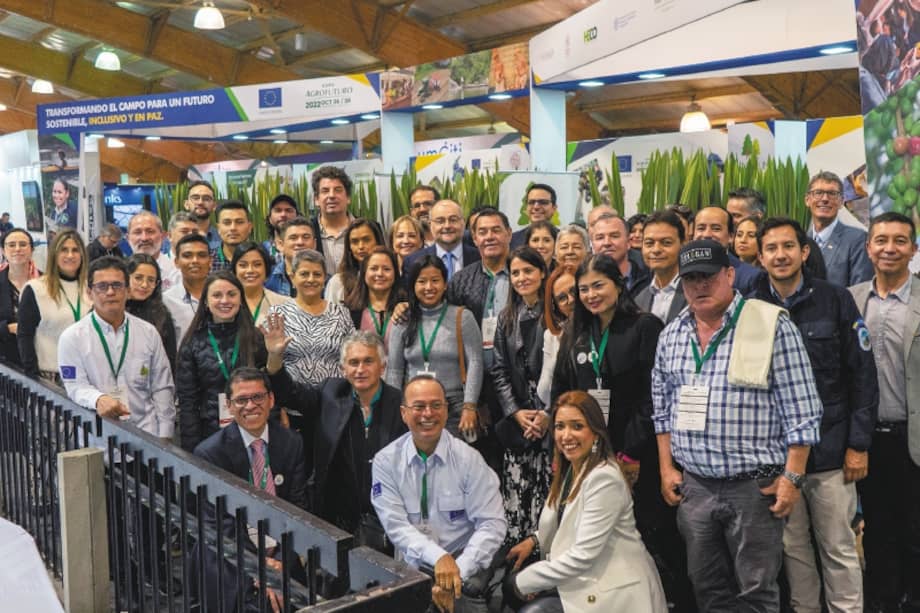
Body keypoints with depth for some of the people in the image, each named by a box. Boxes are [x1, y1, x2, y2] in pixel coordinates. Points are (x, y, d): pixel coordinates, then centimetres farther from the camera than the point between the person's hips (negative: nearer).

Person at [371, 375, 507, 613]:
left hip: (463, 565, -1)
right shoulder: (385, 461, -2)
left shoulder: (468, 459, -5)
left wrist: (458, 570, -21)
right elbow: (395, 524, -9)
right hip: (411, 567, 2)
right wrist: (438, 557, -24)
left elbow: (492, 524, -9)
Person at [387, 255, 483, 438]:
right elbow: (394, 370, 8)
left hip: (454, 408, -2)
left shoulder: (462, 317, 1)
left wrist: (469, 408, -12)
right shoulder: (403, 322, 8)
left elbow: (475, 364, -5)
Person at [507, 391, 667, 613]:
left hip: (616, 594, -8)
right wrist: (534, 540, 1)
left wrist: (522, 582, -16)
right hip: (587, 581, 8)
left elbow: (583, 555, -23)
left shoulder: (604, 479, -22)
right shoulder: (571, 469, 5)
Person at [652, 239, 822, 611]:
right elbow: (662, 408, 14)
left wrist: (791, 477, -12)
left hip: (756, 485, -4)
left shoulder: (772, 325, -8)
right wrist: (666, 468, 9)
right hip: (693, 485, 5)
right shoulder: (671, 334, 8)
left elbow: (800, 410, -9)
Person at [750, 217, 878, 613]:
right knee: (793, 547, 13)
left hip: (831, 450, -1)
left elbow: (863, 375, -2)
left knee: (839, 550, 9)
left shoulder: (836, 300, -3)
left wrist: (859, 444, -5)